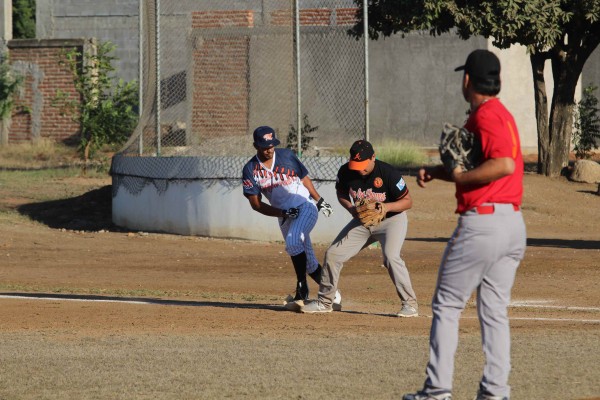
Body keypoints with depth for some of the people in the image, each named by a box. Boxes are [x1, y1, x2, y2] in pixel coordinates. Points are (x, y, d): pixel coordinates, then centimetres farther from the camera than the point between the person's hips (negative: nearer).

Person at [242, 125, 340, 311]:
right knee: (308, 263, 7)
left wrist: (320, 200, 12)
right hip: (285, 215, 3)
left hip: (306, 207, -3)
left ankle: (302, 293, -26)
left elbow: (304, 178, 10)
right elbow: (256, 204, -4)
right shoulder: (250, 170, -4)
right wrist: (282, 213, -14)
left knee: (293, 241, -29)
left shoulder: (287, 156, -5)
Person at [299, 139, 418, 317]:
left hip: (392, 219, -5)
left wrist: (386, 207, -34)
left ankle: (410, 304, -20)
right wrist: (350, 208, -15)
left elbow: (407, 201, -17)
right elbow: (341, 193, 6)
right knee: (333, 253, 2)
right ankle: (324, 301, 19)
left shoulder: (388, 173, -25)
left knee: (391, 257, -29)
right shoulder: (345, 172, -14)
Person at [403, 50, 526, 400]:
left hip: (482, 223, -9)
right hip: (514, 223, 9)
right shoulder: (502, 114, 18)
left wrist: (460, 178, -18)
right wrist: (437, 171, 11)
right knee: (495, 311, 10)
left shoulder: (485, 115, -13)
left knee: (446, 306, 0)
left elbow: (504, 164, -27)